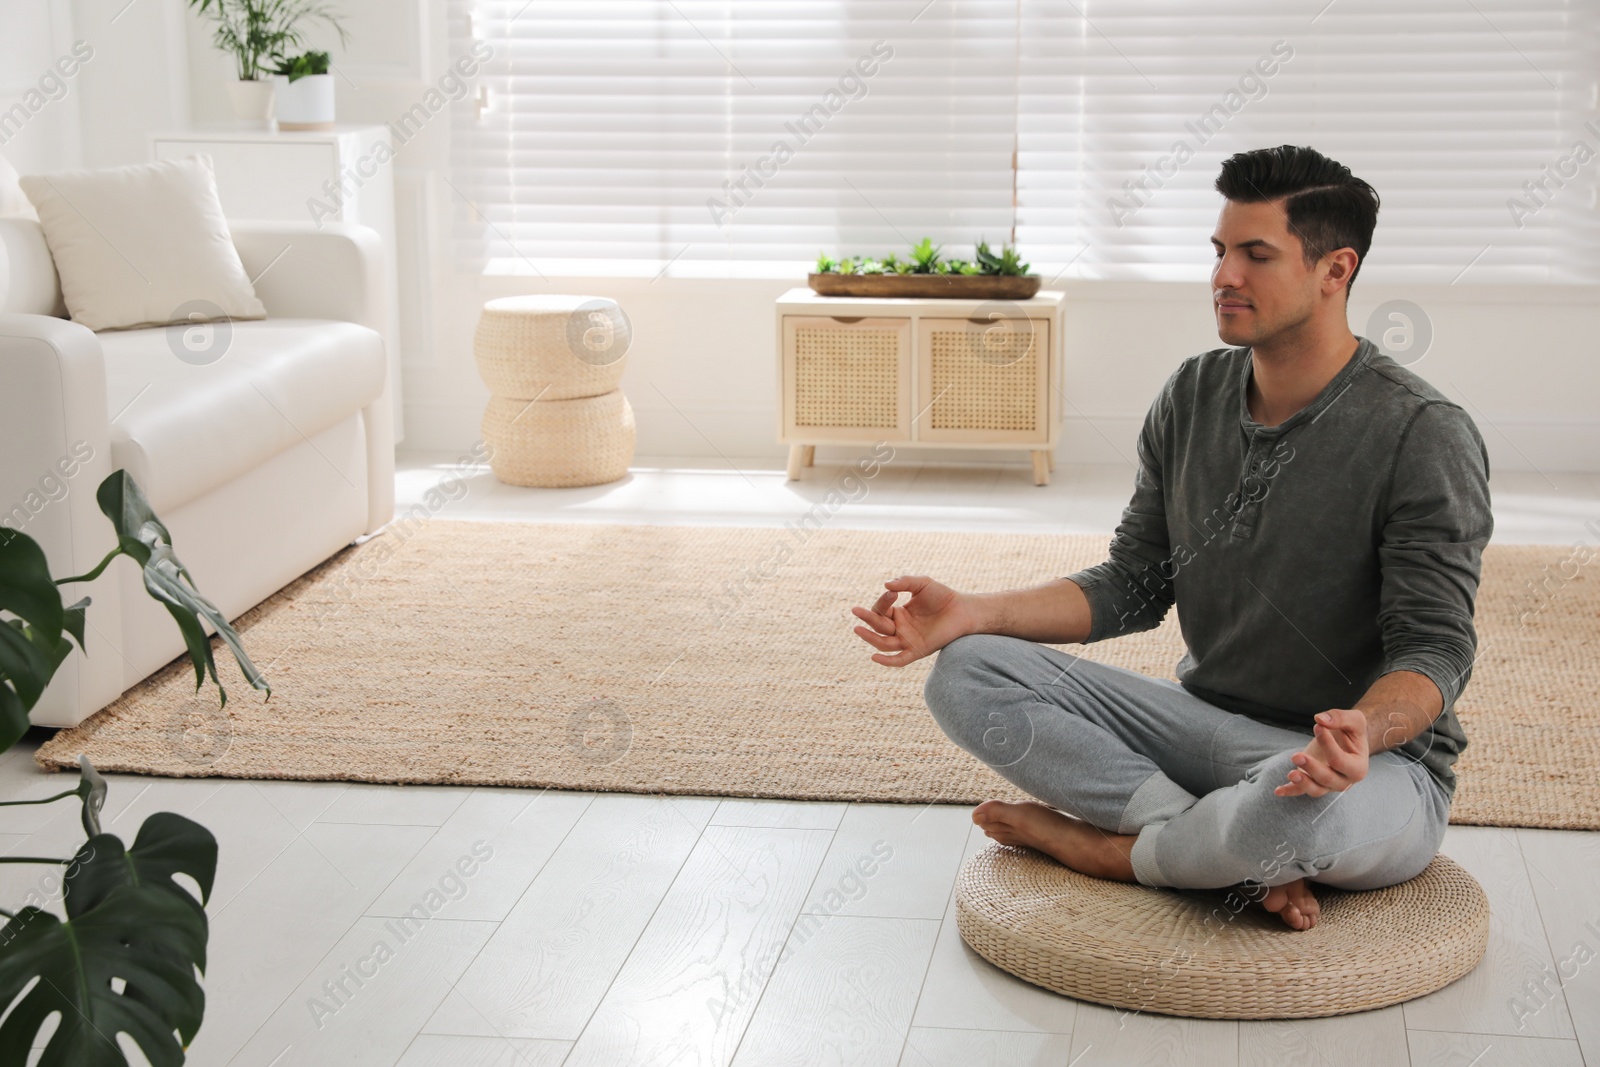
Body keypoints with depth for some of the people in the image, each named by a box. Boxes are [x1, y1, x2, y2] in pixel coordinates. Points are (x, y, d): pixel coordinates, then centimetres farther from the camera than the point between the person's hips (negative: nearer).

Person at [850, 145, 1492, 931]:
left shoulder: (1424, 436, -15)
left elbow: (1434, 646, -18)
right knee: (967, 672, -10)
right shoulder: (1193, 396, 4)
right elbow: (1132, 586, 8)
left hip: (1376, 761, -6)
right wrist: (975, 613, -7)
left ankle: (1104, 846, -9)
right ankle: (1247, 860, -20)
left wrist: (1367, 729, -42)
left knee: (1302, 801, -44)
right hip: (1205, 720, 6)